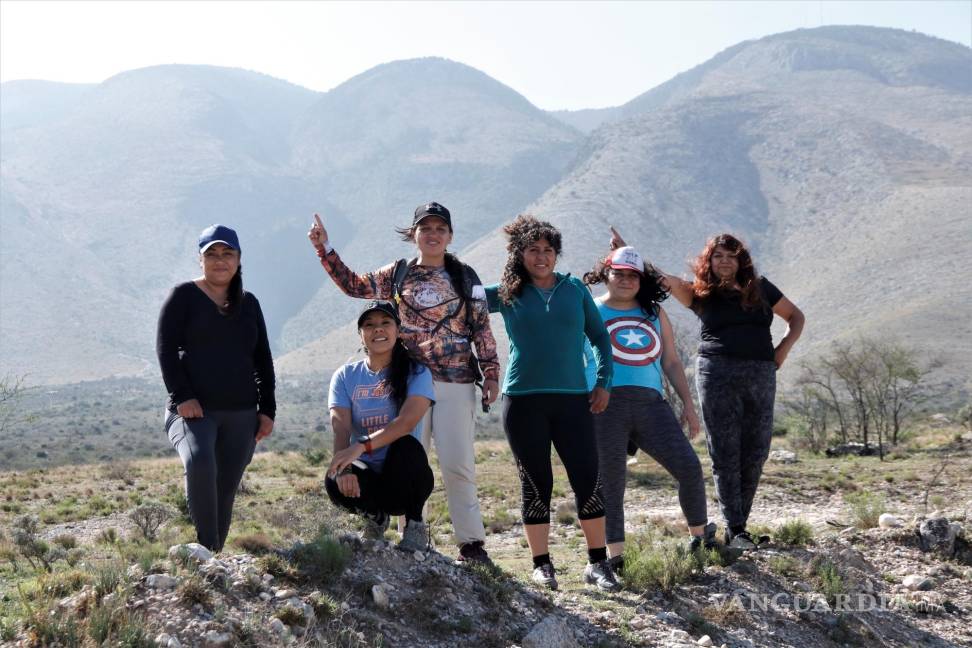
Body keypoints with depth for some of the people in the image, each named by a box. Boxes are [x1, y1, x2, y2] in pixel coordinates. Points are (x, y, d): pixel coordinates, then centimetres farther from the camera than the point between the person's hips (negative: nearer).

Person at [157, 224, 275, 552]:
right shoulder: (184, 296, 3)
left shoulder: (248, 304, 16)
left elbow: (263, 361, 18)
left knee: (225, 491, 2)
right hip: (194, 409, -4)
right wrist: (181, 396, -15)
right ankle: (206, 549, -26)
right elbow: (166, 349, -4)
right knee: (199, 462, -31)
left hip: (241, 414, 4)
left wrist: (267, 409, 10)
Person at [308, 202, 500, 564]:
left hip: (456, 383, -1)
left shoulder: (465, 277, 7)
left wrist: (491, 373, 1)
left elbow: (482, 330, 6)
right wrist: (324, 248, 9)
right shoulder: (398, 275, 10)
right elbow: (353, 284, 15)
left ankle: (471, 542, 4)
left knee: (458, 464, -4)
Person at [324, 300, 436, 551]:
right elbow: (341, 429, -9)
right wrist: (342, 468, -31)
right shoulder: (345, 376, 6)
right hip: (367, 476, 1)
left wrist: (361, 446, -36)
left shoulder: (416, 373, -3)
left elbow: (407, 421, -21)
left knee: (406, 445, -34)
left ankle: (414, 524, -10)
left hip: (403, 476, -1)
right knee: (334, 482, -32)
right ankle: (376, 515, 3)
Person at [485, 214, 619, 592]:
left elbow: (600, 337, 15)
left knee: (589, 480, -5)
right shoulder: (507, 295, 6)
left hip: (573, 399, 1)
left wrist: (603, 383, 7)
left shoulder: (575, 290, 9)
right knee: (536, 484, 4)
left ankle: (597, 563, 6)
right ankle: (542, 565, 14)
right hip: (524, 401, -1)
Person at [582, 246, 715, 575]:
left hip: (650, 403, 3)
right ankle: (615, 557, 3)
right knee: (610, 483, -4)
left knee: (689, 466, -6)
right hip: (606, 405, -3)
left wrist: (688, 404, 13)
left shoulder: (654, 313, 20)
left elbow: (671, 362, 21)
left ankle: (699, 534, 15)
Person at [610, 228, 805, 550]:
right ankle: (735, 530, -3)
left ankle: (739, 525, 11)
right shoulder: (700, 294, 9)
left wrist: (783, 349, 7)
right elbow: (667, 281, -5)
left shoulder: (760, 288, 14)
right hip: (718, 373, -2)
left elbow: (796, 317, 23)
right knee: (726, 453, -5)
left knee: (755, 454, 2)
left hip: (761, 375, 3)